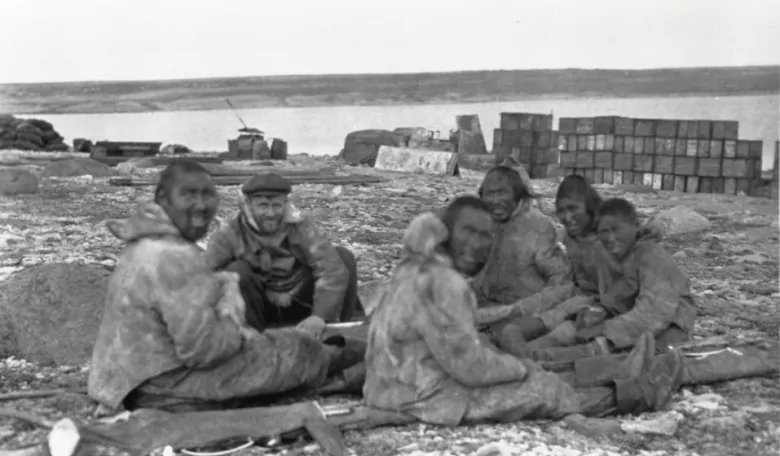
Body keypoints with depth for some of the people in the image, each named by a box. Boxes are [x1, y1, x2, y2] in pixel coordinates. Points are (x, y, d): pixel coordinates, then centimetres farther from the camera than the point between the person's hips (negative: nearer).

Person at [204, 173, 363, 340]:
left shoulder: (301, 228, -14)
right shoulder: (231, 235, -16)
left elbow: (333, 269, -25)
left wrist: (320, 316, -37)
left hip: (300, 307, 2)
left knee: (343, 257, -13)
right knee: (237, 270, -29)